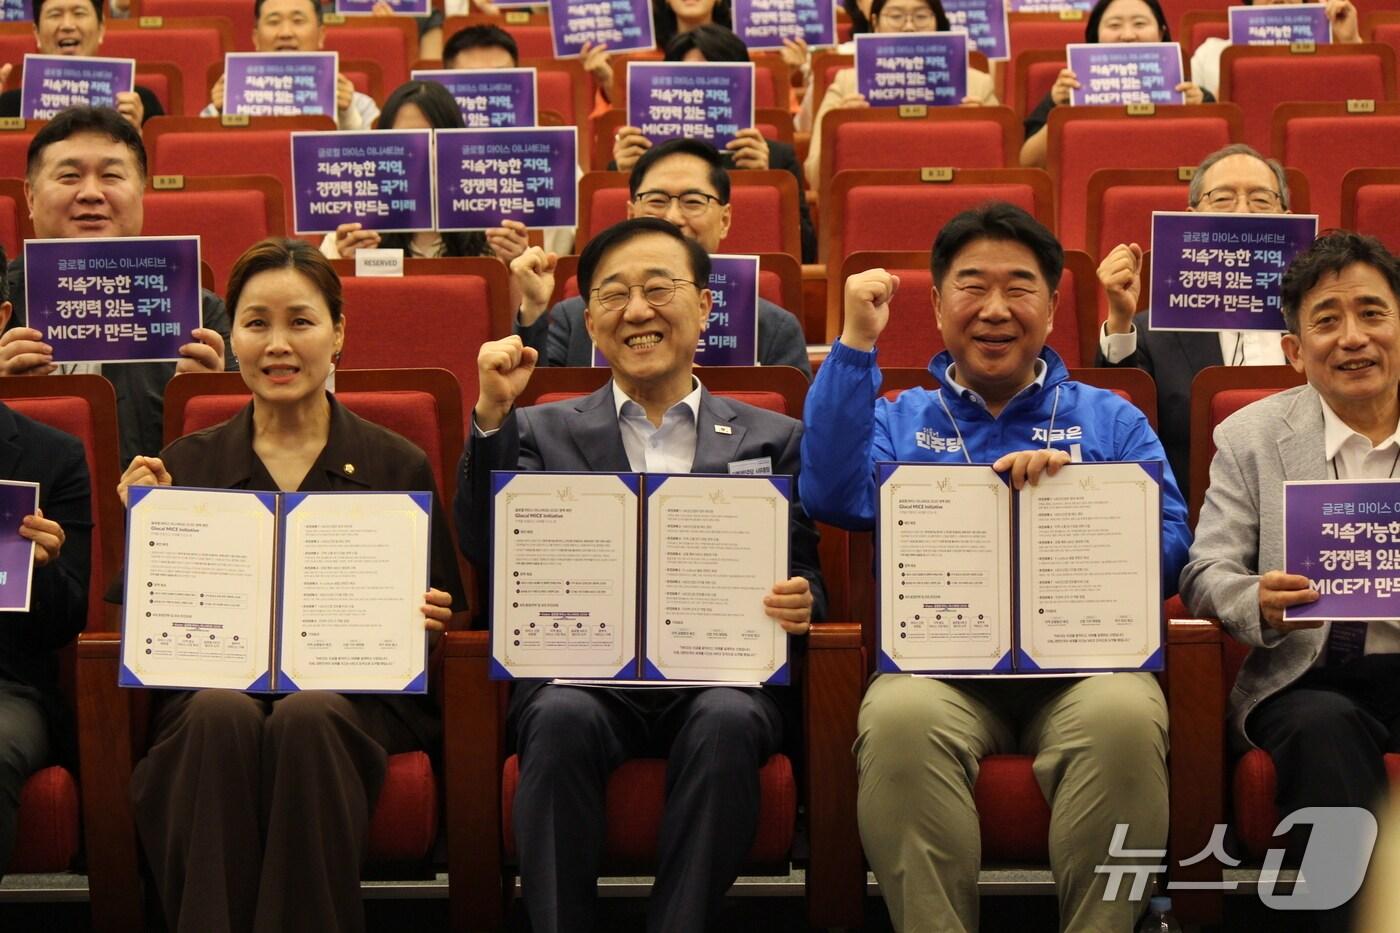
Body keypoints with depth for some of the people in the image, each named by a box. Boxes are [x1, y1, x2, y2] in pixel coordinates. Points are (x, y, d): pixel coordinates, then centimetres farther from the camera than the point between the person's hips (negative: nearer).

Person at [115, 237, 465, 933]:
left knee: (308, 716, -35)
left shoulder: (397, 466, 11)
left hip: (356, 690, -1)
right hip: (213, 682, 1)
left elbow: (443, 612, 14)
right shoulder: (185, 464, 14)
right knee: (224, 715, -34)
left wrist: (422, 616, -8)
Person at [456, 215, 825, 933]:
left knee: (726, 722, -33)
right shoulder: (543, 432, 18)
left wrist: (798, 602, -10)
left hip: (718, 670, 0)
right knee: (562, 719, -33)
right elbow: (489, 557, 5)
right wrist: (492, 415, -4)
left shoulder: (772, 439, 19)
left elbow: (801, 574, 15)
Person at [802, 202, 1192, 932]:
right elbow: (832, 498, -1)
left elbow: (1170, 550, 10)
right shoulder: (898, 420, 21)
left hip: (1083, 657, 1)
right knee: (901, 720, -35)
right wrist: (856, 343, 1)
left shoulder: (1109, 419, 21)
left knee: (1124, 719, -34)